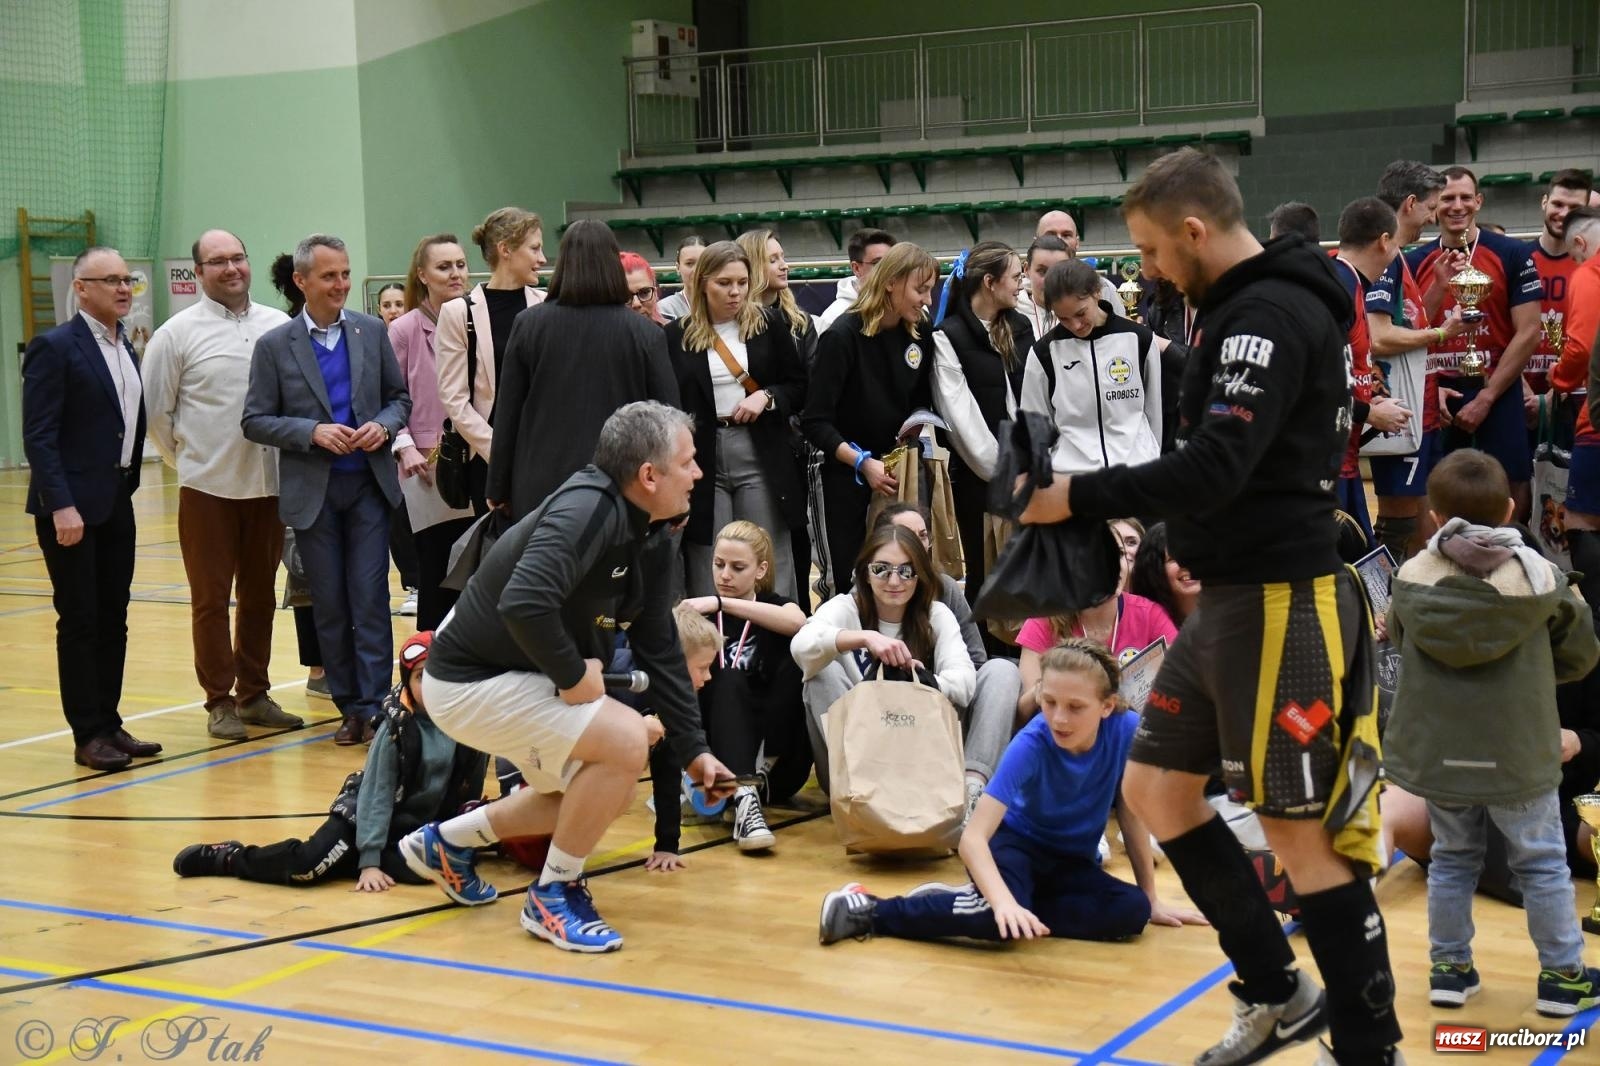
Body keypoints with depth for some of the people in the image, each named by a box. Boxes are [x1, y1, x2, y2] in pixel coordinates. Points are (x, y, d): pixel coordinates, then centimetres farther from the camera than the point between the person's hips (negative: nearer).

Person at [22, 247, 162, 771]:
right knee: (79, 620, -1)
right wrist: (62, 506, -21)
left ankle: (109, 723, 19)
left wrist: (130, 483, 6)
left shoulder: (125, 348, 13)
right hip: (71, 505, -7)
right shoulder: (55, 347, -10)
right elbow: (39, 435, -15)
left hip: (117, 502, 7)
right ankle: (88, 736, 6)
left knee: (113, 619, 10)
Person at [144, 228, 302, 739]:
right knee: (210, 598, 4)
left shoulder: (280, 327, 3)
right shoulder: (178, 333, -3)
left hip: (268, 483, 3)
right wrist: (186, 457, 4)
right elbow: (154, 409, 0)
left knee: (260, 595, 11)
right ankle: (219, 701, 12)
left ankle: (254, 694, 22)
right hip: (207, 487, -3)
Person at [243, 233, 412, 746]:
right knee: (330, 604, 6)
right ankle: (349, 707, 16)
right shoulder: (274, 345, -1)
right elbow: (255, 421, -2)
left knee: (370, 598, -4)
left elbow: (400, 397, 12)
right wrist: (312, 432, -15)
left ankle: (375, 705, 0)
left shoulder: (372, 331, 5)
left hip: (369, 484, 1)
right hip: (312, 491, -1)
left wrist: (384, 426, -9)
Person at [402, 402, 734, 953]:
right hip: (471, 681, -10)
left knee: (610, 792, 19)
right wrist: (574, 676, -26)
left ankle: (447, 841, 31)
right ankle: (553, 896, -3)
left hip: (525, 679, 10)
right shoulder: (588, 510, -27)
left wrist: (693, 749, 3)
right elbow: (524, 604, -41)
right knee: (627, 739, -22)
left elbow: (659, 649, 6)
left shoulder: (652, 539, 2)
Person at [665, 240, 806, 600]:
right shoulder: (677, 335, 3)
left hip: (760, 456, 0)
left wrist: (766, 397, -11)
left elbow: (799, 387, 9)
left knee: (770, 566, 3)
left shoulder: (770, 323, 5)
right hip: (702, 459, 0)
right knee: (708, 571, 2)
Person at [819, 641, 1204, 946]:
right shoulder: (1030, 745, -27)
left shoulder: (1126, 731, -20)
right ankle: (869, 911, -20)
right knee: (1004, 918, -37)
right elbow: (973, 835, -34)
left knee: (1132, 911, -26)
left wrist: (1151, 900, 1)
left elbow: (1132, 815, -4)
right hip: (1015, 842, -5)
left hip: (1071, 862, 5)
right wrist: (1005, 901, -50)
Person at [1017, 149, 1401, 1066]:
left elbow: (1214, 469, -26)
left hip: (1281, 604, -10)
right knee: (1158, 787, 14)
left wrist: (1079, 497, -17)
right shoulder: (1252, 308, 14)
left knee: (1301, 834, -2)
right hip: (1233, 599, 10)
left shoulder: (1270, 315, -17)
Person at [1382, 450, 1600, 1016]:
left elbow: (1395, 637, 10)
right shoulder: (1541, 577, -10)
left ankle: (1449, 967, 24)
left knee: (1451, 859, 18)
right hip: (1518, 753, -2)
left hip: (1436, 750, 2)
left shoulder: (1411, 578, -8)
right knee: (1542, 863, 13)